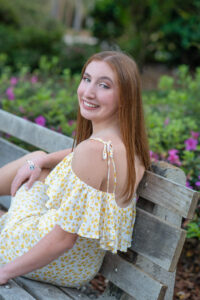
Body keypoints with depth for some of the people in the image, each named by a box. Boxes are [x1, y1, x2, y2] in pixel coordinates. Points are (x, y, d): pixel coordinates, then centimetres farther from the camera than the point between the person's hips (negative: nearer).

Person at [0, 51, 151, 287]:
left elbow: (64, 238, -29)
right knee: (37, 158, 16)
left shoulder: (94, 150, -32)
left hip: (59, 266, -7)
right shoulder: (128, 141, -5)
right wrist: (41, 160, 0)